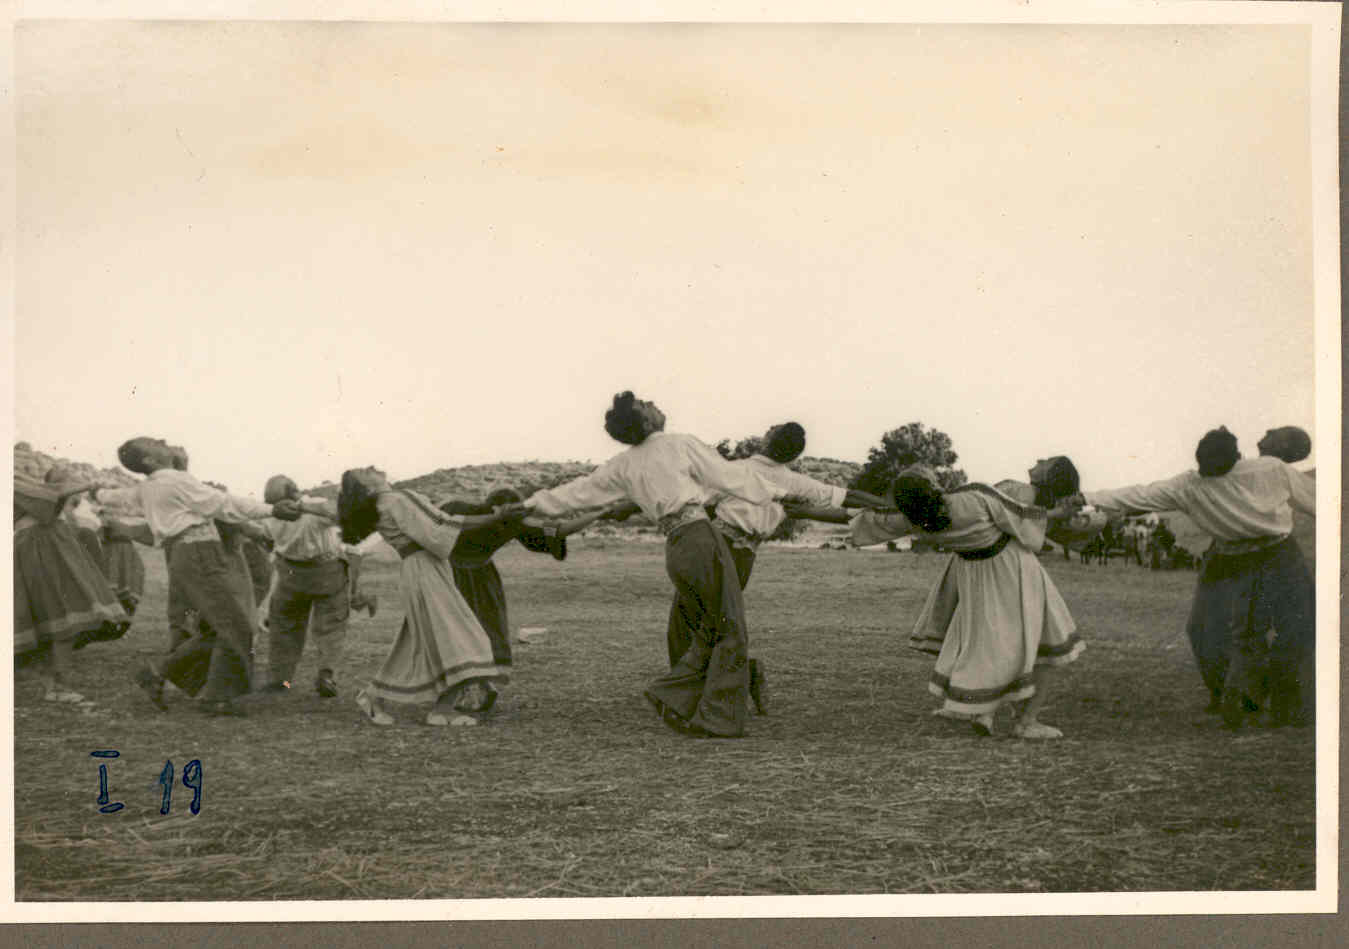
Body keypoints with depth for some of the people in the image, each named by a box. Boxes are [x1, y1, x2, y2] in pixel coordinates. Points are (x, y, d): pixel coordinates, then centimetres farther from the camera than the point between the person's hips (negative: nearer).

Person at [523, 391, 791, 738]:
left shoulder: (624, 466, 14)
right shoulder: (680, 445, -1)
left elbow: (582, 490, 24)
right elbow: (729, 476, 2)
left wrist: (539, 501, 40)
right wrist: (772, 492, 16)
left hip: (675, 550, 6)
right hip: (701, 536, -6)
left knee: (709, 634, 17)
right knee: (731, 631, 0)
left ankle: (671, 695, 6)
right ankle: (718, 719, -2)